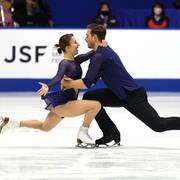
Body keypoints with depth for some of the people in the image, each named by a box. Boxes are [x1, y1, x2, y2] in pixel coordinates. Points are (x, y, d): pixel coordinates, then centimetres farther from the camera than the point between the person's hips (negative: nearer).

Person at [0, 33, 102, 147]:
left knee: (44, 127, 29)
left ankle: (10, 122, 30)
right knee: (96, 105, -19)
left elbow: (91, 54, 11)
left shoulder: (76, 60, 8)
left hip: (61, 105, 10)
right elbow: (58, 77, -35)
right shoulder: (65, 63, -18)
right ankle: (83, 133, -8)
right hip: (62, 104, -10)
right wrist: (48, 86, -54)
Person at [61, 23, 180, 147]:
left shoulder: (99, 56, -18)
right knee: (89, 97, 4)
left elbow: (87, 83, -22)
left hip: (133, 96, -10)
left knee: (158, 125, -13)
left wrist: (67, 83, -9)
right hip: (122, 94, 10)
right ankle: (111, 134, 6)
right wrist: (72, 83, 8)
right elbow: (93, 80, 17)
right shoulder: (105, 51, 13)